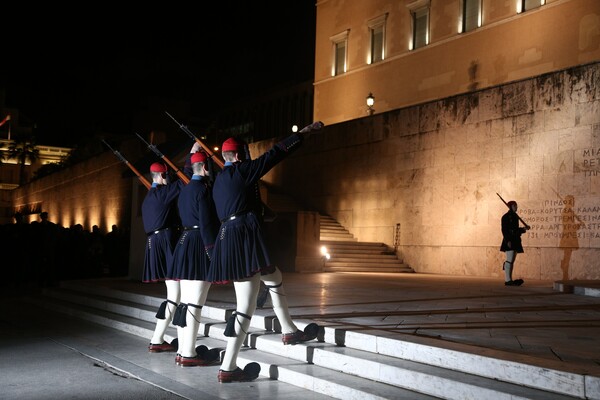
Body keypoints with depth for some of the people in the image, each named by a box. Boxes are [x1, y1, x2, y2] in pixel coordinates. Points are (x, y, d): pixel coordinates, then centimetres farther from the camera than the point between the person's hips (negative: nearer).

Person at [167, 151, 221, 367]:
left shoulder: (185, 189, 18)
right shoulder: (203, 188, -11)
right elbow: (207, 224, -17)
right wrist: (214, 253, -16)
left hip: (184, 243, 10)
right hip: (200, 246, -10)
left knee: (185, 301, 10)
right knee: (195, 303, -8)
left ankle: (182, 351, 14)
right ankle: (188, 354, -6)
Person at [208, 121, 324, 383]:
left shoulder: (219, 180, 18)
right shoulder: (241, 171, -5)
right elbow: (274, 154, -3)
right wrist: (303, 133, 3)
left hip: (227, 238, 9)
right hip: (245, 239, -9)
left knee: (274, 278, 21)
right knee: (246, 307, -2)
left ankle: (289, 331, 24)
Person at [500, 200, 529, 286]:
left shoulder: (515, 216, 17)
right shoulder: (506, 217, -9)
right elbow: (504, 230, -14)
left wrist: (524, 228, 10)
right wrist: (508, 241, -21)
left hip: (515, 241, 9)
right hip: (509, 242, -9)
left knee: (511, 261, 12)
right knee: (509, 260, -10)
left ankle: (509, 280, 18)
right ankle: (507, 280, -9)